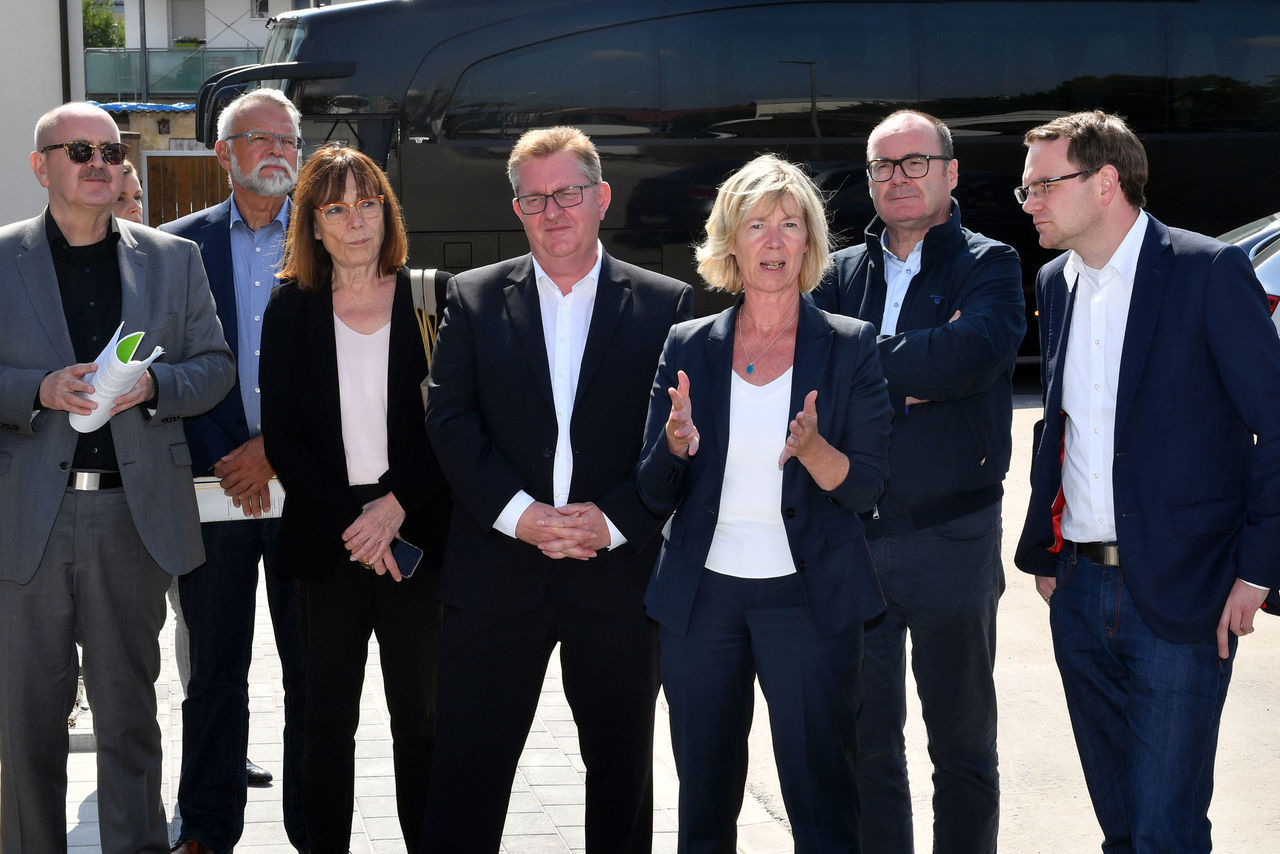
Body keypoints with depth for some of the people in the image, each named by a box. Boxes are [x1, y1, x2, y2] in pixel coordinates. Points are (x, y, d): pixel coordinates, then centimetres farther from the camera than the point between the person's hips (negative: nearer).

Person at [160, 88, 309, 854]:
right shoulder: (180, 243, 6)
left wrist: (275, 448, -9)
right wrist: (225, 462, -10)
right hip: (213, 478, 0)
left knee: (312, 668, 6)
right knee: (215, 667, 8)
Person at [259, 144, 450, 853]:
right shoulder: (291, 308, 6)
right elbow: (280, 437, 2)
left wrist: (394, 507, -12)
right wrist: (350, 523, -9)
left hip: (417, 535, -1)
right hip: (326, 542, 1)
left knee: (421, 715, 2)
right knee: (328, 719, 6)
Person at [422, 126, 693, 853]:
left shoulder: (665, 304, 2)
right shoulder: (474, 298, 5)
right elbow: (450, 418, -2)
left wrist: (614, 520, -14)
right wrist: (517, 513, -14)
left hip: (618, 569, 0)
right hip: (497, 571, 0)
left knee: (622, 764, 13)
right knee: (469, 766, 3)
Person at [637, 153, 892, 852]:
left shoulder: (849, 347, 1)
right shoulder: (689, 348, 5)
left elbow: (865, 487, -4)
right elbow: (655, 496, 5)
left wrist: (811, 449, -24)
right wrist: (675, 445, -16)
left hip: (808, 597, -2)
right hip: (702, 597, 2)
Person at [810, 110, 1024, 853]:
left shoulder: (989, 266, -1)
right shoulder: (844, 273, 11)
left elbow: (976, 353, -21)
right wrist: (913, 374, -15)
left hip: (951, 538, -3)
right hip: (854, 535, 4)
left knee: (963, 744, 9)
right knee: (864, 738, 12)